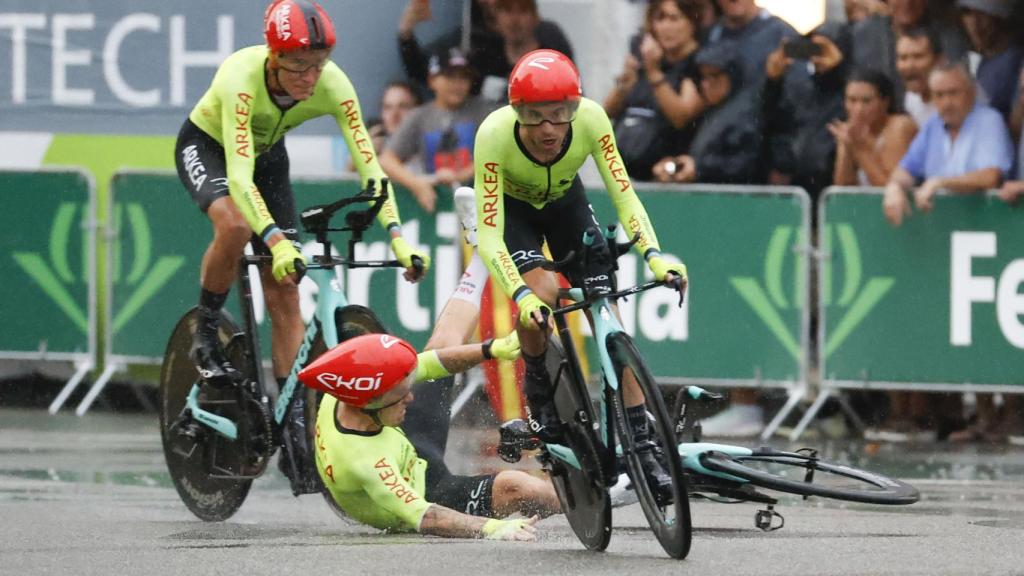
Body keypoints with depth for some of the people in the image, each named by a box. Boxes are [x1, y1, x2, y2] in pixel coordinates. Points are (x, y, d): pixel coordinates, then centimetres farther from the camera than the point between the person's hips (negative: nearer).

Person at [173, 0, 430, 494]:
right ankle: (206, 337, -11)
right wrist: (277, 242, -57)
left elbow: (369, 165, -31)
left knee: (284, 295, -3)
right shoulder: (242, 76, -40)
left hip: (268, 154, 4)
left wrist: (397, 236, -45)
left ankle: (294, 432, 0)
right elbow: (239, 175, -46)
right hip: (206, 146, -4)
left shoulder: (333, 86, -29)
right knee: (235, 224, -36)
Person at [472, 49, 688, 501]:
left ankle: (644, 450, -4)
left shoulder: (590, 119, -33)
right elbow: (489, 235, -38)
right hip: (511, 208, -2)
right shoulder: (495, 134, -38)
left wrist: (654, 256, -46)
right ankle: (539, 394, -2)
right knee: (542, 292, -30)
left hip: (564, 203, 2)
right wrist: (521, 295, -52)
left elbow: (624, 195, -29)